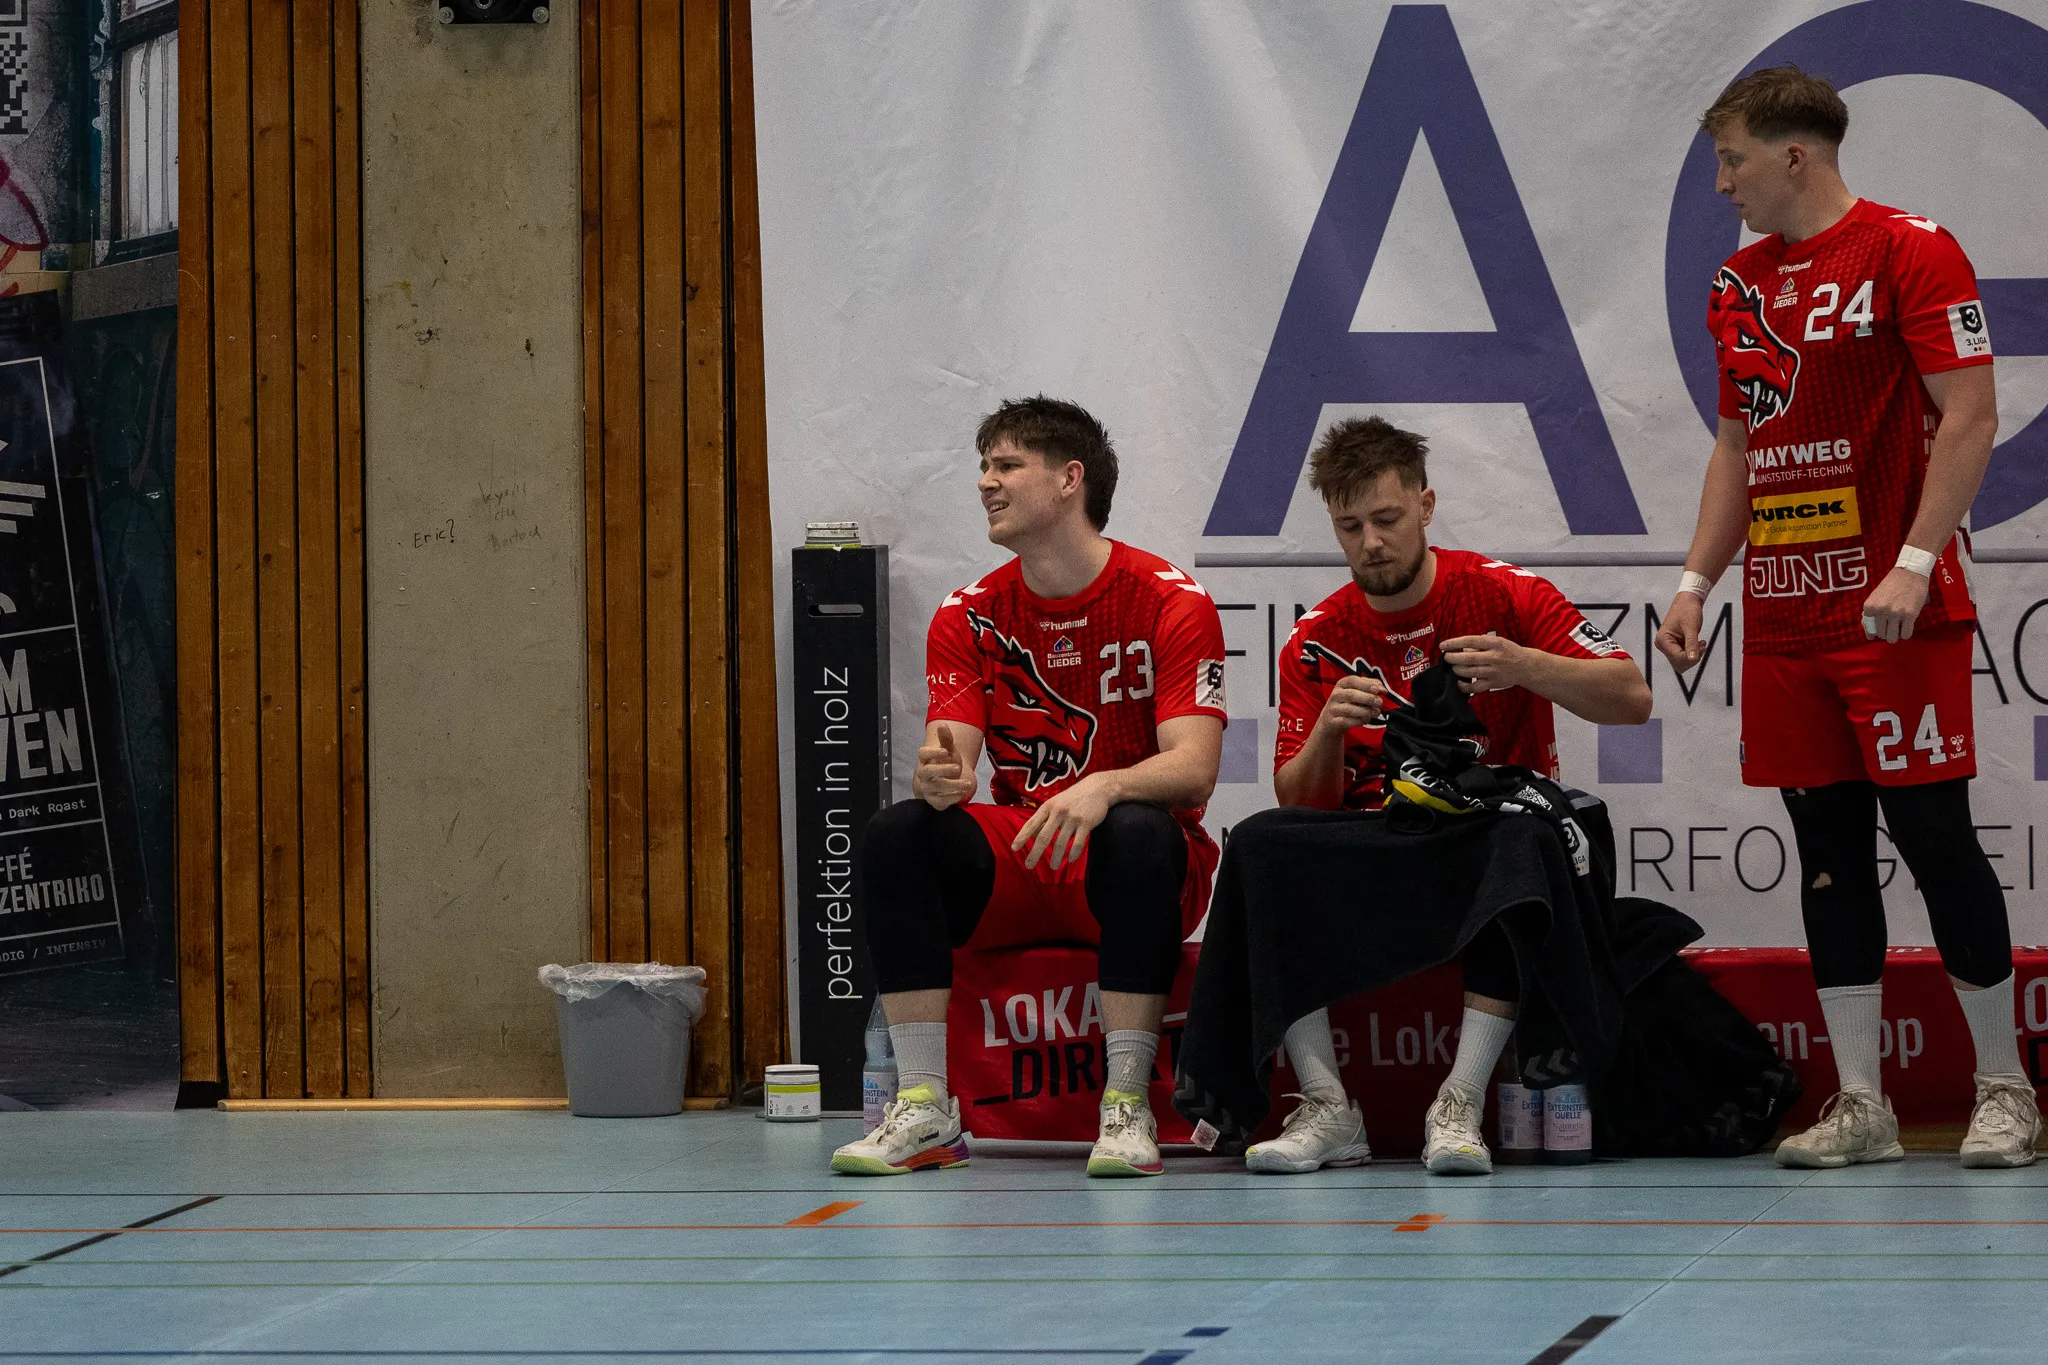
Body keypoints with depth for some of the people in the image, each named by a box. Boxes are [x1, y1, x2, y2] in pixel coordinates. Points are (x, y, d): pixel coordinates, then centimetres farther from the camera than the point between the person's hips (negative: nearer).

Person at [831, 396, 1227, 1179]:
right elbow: (947, 753, -4)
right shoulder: (969, 616, 6)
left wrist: (1102, 789, -39)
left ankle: (1127, 1106, -34)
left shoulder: (1170, 602, -7)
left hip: (1121, 875, -3)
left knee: (1139, 834, -38)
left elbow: (1193, 768, -17)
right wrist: (935, 777, -30)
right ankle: (923, 1109, -27)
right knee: (897, 834, -24)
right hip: (1013, 867, 4)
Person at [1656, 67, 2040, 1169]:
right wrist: (1696, 581, 14)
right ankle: (1860, 1108, 9)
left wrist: (1913, 564, -20)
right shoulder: (1740, 282, 15)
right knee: (1827, 849, 5)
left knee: (1930, 832, -4)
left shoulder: (1908, 252, -8)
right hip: (1783, 616, 7)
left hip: (1896, 612, -7)